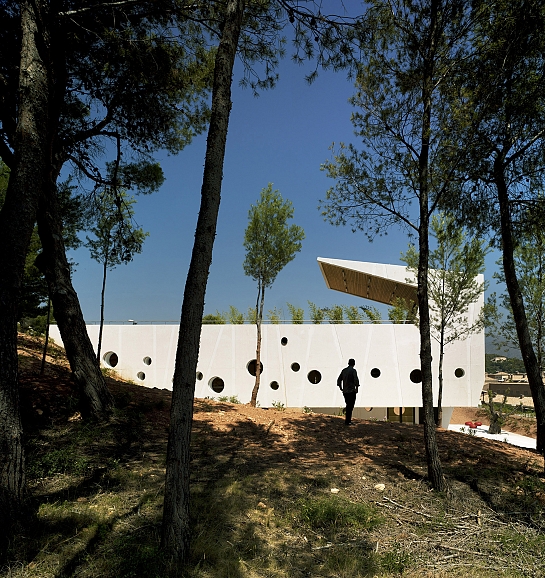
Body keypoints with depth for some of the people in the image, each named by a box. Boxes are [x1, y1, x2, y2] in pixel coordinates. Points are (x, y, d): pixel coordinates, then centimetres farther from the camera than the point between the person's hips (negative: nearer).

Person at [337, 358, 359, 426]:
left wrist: (341, 388, 19)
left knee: (348, 405, 17)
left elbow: (339, 380, 12)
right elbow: (356, 380, -20)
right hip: (351, 391, -6)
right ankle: (347, 421, -1)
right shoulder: (353, 370, -10)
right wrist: (356, 388, -7)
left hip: (345, 391, 6)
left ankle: (348, 420, 20)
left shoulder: (344, 370, 9)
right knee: (350, 406, 0)